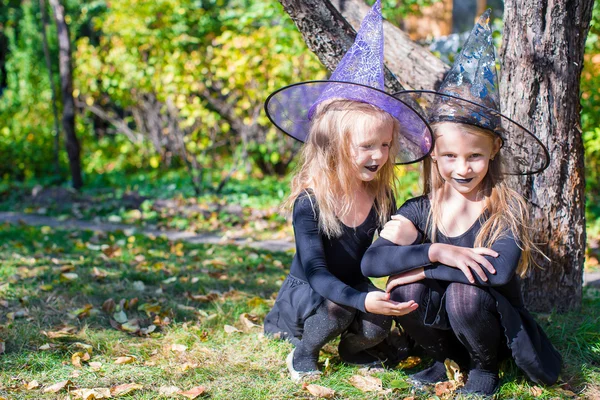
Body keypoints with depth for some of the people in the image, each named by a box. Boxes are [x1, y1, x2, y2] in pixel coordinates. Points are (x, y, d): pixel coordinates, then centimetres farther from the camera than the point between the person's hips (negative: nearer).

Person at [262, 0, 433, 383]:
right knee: (336, 307, -32)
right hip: (306, 293, -4)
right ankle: (304, 353, -2)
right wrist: (363, 301, -45)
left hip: (354, 287, 4)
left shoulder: (381, 198, -9)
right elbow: (317, 272, -30)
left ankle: (353, 349, 12)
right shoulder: (309, 203, -24)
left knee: (377, 325, -23)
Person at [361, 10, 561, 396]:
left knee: (464, 291, -31)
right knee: (405, 288, -23)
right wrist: (435, 252, -35)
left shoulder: (506, 209, -17)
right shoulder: (420, 211, -7)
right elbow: (370, 262, -22)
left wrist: (423, 270, -29)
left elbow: (500, 270, -36)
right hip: (441, 330, 3)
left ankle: (485, 368, 0)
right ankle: (442, 362, 5)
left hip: (496, 332, -3)